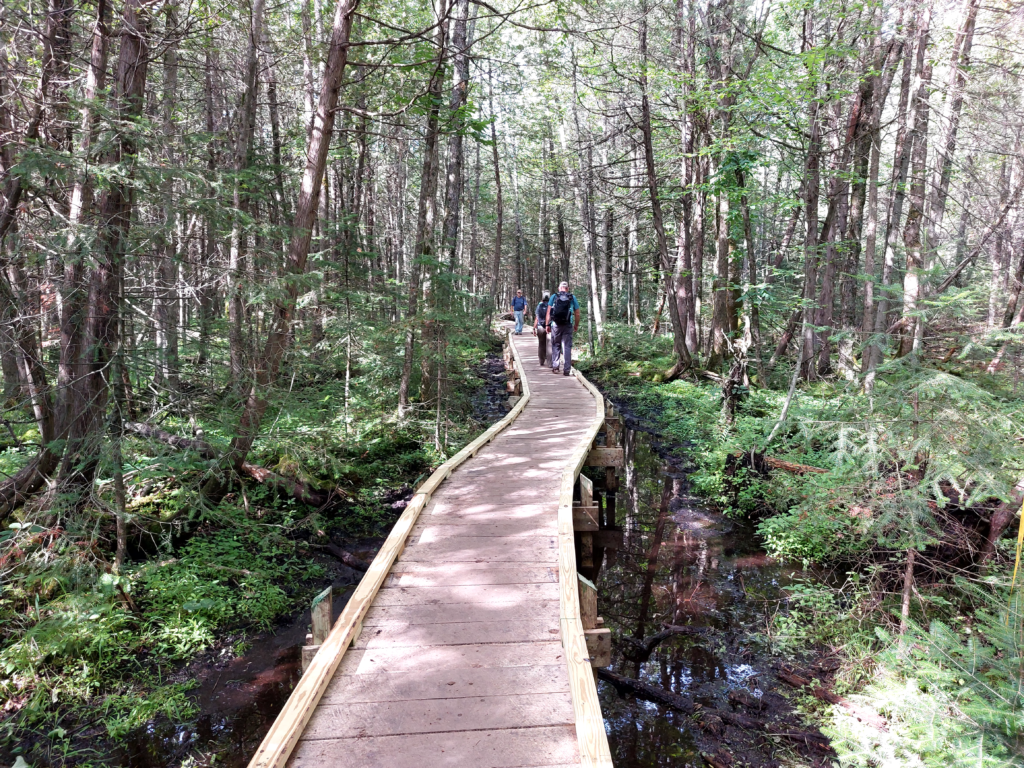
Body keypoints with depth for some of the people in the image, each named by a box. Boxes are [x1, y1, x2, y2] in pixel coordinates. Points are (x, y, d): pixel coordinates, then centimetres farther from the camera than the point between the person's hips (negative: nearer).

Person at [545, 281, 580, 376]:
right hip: (568, 325, 0)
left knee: (555, 346, 13)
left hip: (556, 325, 0)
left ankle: (555, 367, 10)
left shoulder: (554, 297, 4)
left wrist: (548, 324, 5)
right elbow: (577, 314, 5)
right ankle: (567, 370, 0)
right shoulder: (573, 298, 5)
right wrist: (576, 325, 15)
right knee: (567, 347, 2)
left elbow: (548, 312, 0)